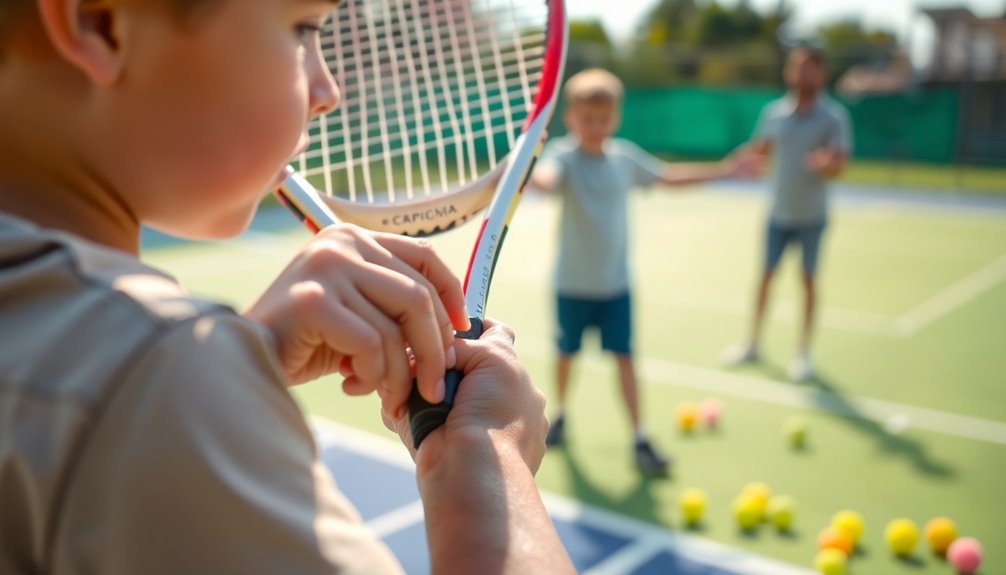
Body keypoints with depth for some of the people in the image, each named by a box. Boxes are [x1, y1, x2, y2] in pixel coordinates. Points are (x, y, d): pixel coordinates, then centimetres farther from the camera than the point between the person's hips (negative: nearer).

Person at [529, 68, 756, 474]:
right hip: (573, 284, -2)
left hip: (615, 283, 3)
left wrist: (720, 171, 19)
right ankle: (560, 415, 39)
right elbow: (545, 177, -38)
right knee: (567, 352, 14)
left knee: (624, 356, 1)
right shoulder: (564, 155, -14)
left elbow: (667, 175, 18)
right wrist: (539, 179, -63)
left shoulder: (624, 157, 1)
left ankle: (639, 438, 9)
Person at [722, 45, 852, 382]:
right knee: (766, 275, 8)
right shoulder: (773, 112, 3)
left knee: (808, 280, 5)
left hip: (811, 216, -3)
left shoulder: (834, 117, -7)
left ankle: (803, 354, 17)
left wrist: (827, 163, -34)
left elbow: (839, 166, -12)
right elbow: (759, 149, 15)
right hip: (778, 212, 3)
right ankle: (753, 344, 23)